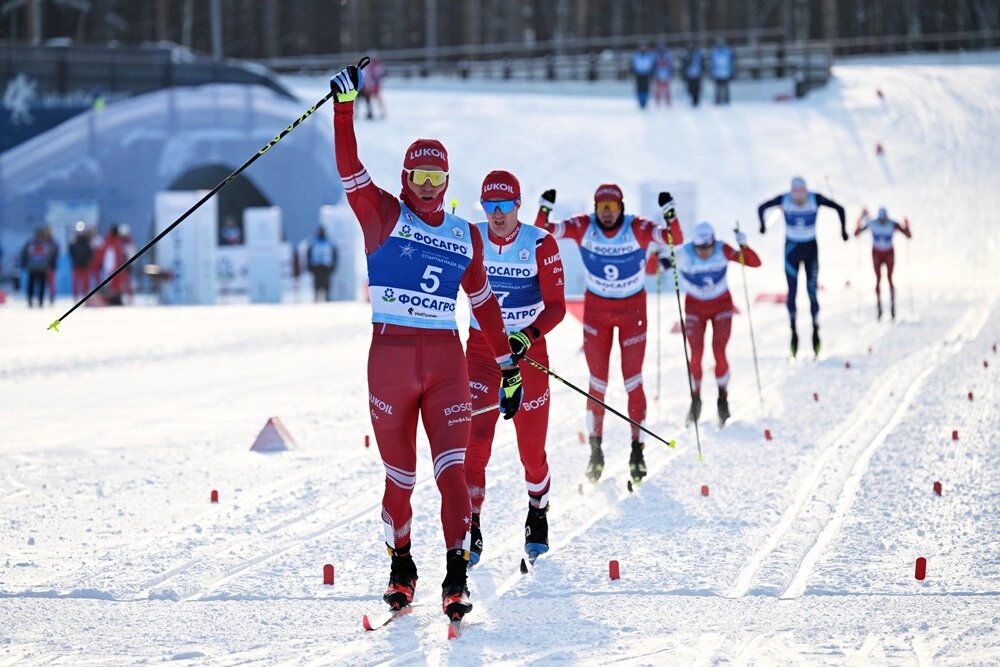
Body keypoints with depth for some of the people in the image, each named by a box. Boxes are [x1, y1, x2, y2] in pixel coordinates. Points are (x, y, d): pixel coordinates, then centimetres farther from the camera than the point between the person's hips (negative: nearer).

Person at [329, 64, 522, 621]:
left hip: (447, 361, 1)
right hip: (390, 356, -1)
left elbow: (484, 303, 18)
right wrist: (345, 106, -22)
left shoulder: (465, 236, 13)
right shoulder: (384, 215, 4)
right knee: (400, 474, 6)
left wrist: (509, 367, 17)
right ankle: (401, 566, 24)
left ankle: (457, 576, -12)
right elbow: (350, 169, -10)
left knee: (452, 469, -10)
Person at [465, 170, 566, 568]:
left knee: (532, 448, 5)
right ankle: (471, 530, -9)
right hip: (481, 350, 1)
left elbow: (556, 306, -12)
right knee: (475, 441, -13)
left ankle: (538, 515, 32)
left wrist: (528, 336, -26)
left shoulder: (540, 244, -9)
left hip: (529, 351, -1)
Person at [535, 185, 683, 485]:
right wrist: (544, 210, -34)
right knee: (597, 383, 3)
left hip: (632, 309, -1)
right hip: (596, 308, 1)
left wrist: (670, 215, -47)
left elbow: (675, 239, -30)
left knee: (633, 382, -1)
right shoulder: (583, 227, -14)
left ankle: (637, 448, 8)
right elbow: (543, 234, -16)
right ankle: (595, 449, 12)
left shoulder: (637, 229, -20)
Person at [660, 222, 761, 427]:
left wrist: (743, 247, -38)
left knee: (719, 353, -12)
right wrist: (658, 257, -39)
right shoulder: (683, 254, -23)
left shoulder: (723, 251, -21)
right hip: (695, 308, 0)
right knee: (696, 354, -9)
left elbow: (755, 263, -21)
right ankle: (696, 399, 10)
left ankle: (723, 399, 6)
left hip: (721, 306, 0)